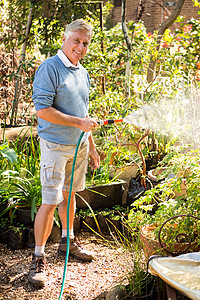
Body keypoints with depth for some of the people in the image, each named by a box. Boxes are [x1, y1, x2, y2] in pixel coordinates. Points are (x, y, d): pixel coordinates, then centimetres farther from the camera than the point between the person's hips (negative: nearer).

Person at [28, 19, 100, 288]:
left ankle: (67, 241, 33)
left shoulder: (83, 73, 13)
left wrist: (91, 146, 19)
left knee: (69, 194, 18)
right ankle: (38, 258, 4)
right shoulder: (49, 68, -12)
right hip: (55, 145, -7)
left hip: (79, 145, 7)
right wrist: (80, 122, -19)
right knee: (50, 202, -7)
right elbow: (43, 110, -20)